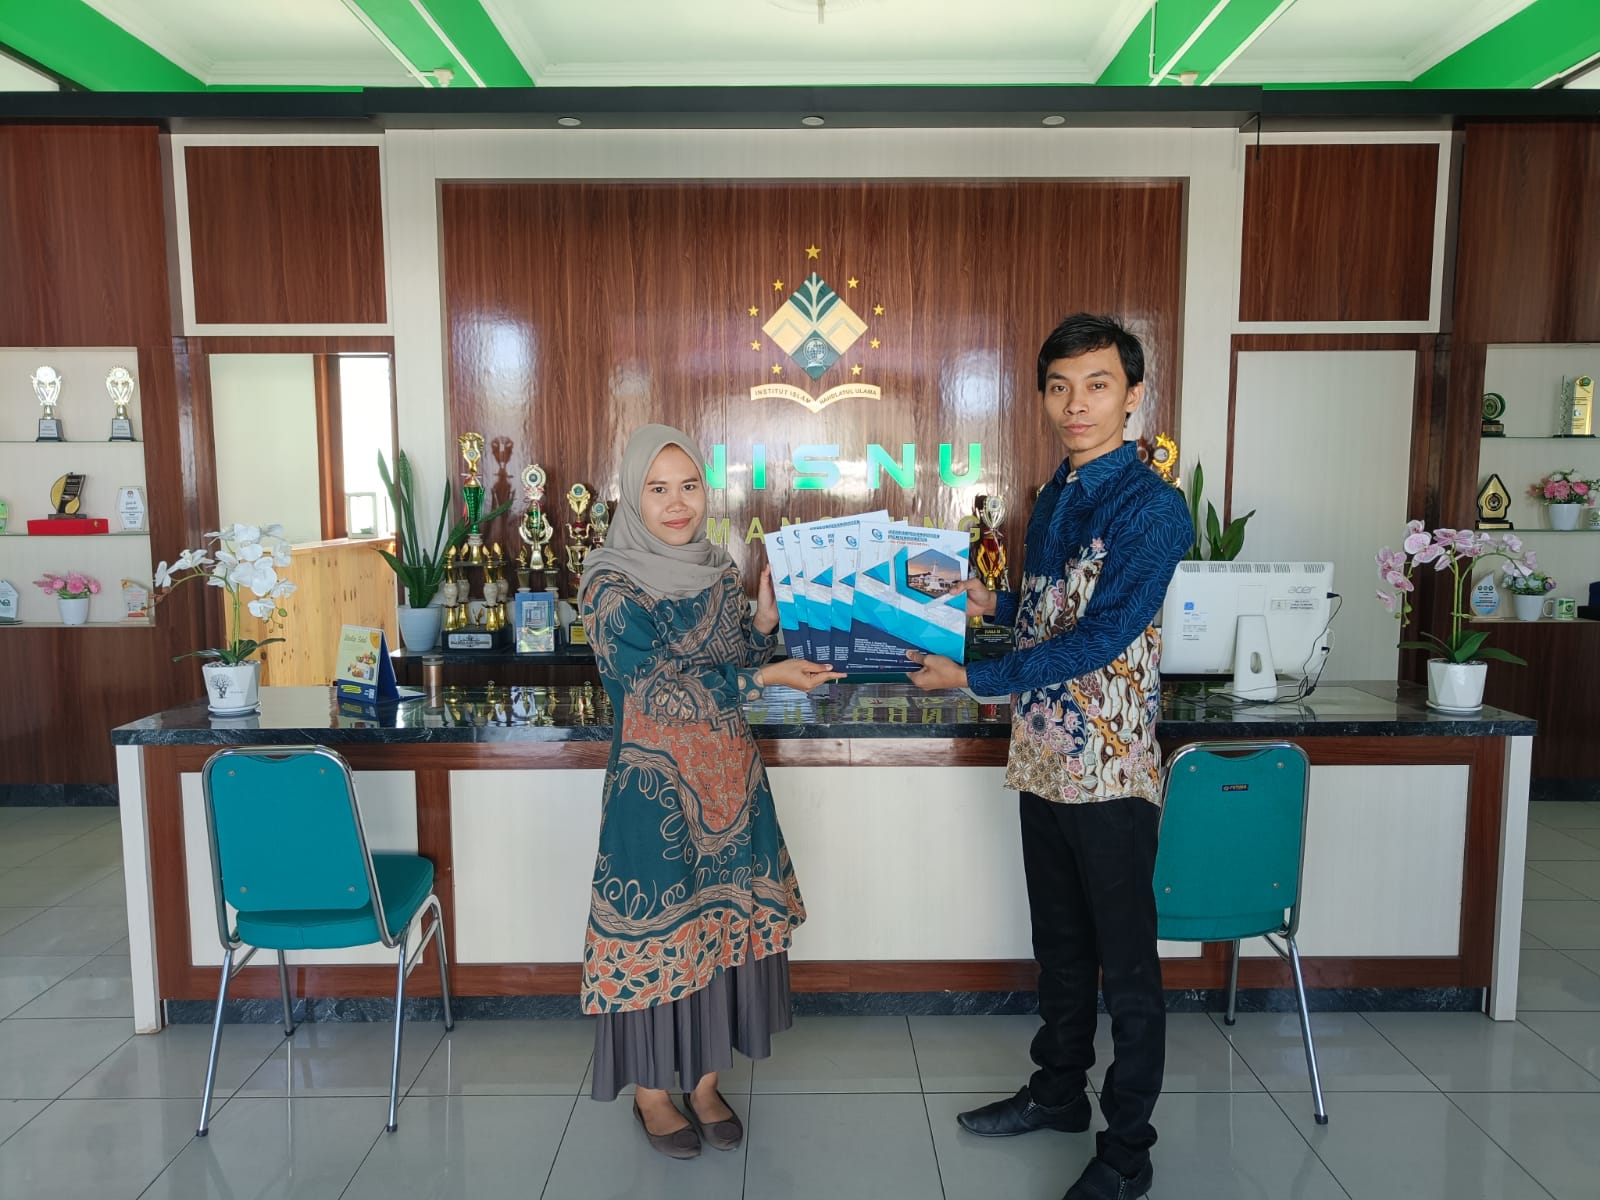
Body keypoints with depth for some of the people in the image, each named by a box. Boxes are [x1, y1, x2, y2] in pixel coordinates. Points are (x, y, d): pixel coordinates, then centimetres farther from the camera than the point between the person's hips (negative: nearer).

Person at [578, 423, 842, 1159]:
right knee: (657, 926, 5)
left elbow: (739, 668, 10)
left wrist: (765, 619, -8)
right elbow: (658, 688, -20)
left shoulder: (719, 573, 5)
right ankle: (652, 1091, 27)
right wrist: (767, 676, -24)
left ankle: (706, 1080, 30)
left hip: (729, 776, 6)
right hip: (655, 782, -5)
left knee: (726, 919, 12)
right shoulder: (610, 584, -13)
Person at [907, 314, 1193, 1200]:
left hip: (1112, 770, -7)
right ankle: (1059, 1091, 40)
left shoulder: (1152, 507, -15)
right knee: (1059, 944, 21)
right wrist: (988, 603, 3)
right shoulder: (1053, 498, 10)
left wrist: (972, 678, -20)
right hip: (1043, 761, 8)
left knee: (1127, 963, 8)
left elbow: (1099, 637, -23)